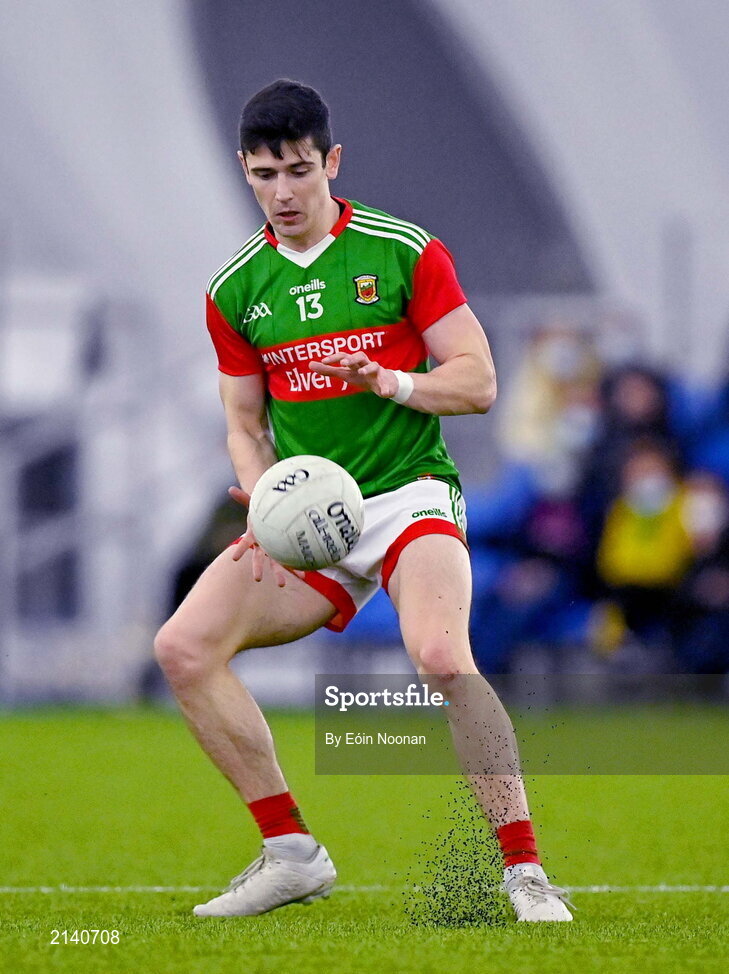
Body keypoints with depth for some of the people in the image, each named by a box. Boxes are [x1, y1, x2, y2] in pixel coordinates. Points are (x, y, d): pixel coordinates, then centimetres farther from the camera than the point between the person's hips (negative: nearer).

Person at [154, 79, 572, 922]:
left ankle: (526, 874, -24)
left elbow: (478, 382, -3)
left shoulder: (405, 252, -3)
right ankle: (290, 854, -4)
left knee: (441, 654, -32)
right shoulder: (235, 289, 9)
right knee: (183, 646, -14)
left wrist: (388, 381, -20)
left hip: (408, 494, -5)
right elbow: (245, 425, 15)